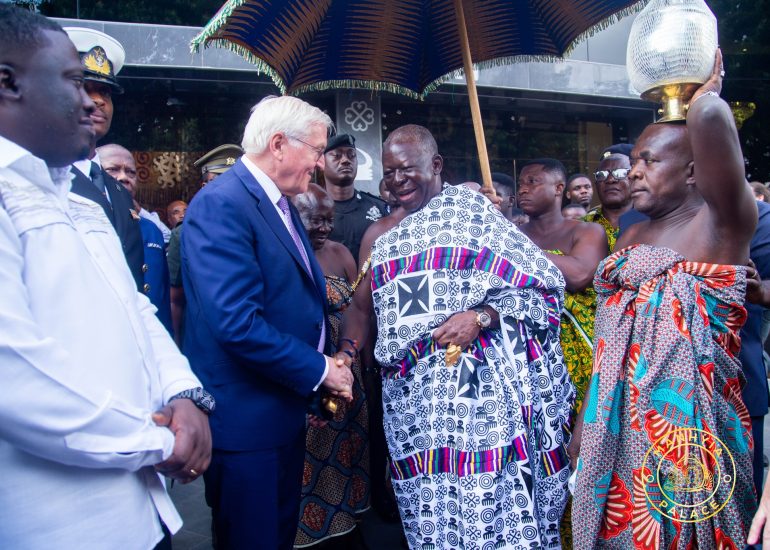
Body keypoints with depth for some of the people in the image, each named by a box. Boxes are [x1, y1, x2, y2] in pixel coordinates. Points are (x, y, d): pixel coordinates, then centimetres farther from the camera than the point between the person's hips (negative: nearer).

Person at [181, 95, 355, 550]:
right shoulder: (220, 204, -20)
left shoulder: (282, 203, 10)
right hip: (246, 415, -9)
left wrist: (332, 357, -1)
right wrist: (319, 370, -17)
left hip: (287, 405, 9)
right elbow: (238, 324, -28)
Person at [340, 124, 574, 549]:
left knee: (493, 500, -2)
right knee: (429, 509, 8)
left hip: (478, 381, -4)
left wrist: (481, 316, -16)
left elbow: (539, 283, -2)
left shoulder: (471, 208, 1)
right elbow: (361, 306, 16)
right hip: (413, 393, 4)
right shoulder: (380, 235, 15)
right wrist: (346, 356, -1)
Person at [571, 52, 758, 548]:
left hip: (686, 427, -6)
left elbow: (709, 117, -25)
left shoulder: (722, 223, -8)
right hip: (616, 429, 7)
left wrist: (708, 89, -2)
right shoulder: (632, 235, 13)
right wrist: (583, 428, 15)